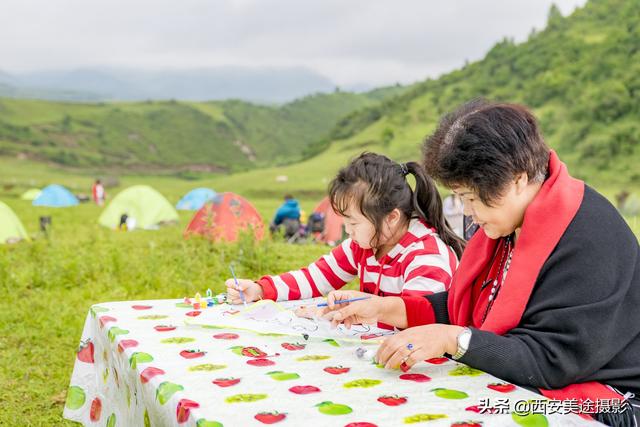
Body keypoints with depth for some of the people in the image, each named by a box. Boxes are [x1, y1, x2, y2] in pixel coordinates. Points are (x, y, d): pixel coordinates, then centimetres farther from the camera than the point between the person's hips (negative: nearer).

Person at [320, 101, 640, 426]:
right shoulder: (505, 224, 5)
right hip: (510, 391, 8)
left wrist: (453, 339, -29)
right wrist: (384, 308, 0)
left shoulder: (590, 241, -22)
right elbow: (463, 307, 11)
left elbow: (553, 361, -24)